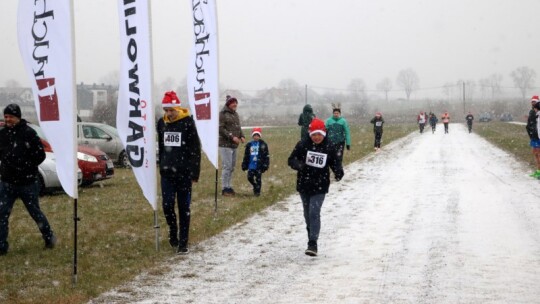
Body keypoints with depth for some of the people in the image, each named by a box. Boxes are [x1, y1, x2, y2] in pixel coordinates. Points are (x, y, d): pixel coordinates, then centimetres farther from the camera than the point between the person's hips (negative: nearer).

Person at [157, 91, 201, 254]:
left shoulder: (188, 122, -7)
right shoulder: (161, 123, 7)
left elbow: (195, 150, -7)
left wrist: (194, 173, -10)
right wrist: (162, 166, 14)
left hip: (184, 173, -4)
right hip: (167, 173, 4)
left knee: (184, 208, 3)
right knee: (167, 205, 0)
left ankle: (183, 243, 8)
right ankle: (173, 231, 27)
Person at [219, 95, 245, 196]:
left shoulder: (235, 114, 16)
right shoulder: (223, 114, -9)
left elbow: (238, 127, 22)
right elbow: (221, 128, -15)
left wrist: (242, 136, 3)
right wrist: (232, 137, -21)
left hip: (234, 145, 8)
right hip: (225, 144, -8)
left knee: (232, 167, 11)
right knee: (227, 166, -10)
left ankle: (228, 186, 19)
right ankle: (225, 189, -6)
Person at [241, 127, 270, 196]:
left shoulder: (263, 145, -3)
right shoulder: (249, 145, 7)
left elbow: (266, 156, -3)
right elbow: (246, 156, 12)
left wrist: (265, 165, -8)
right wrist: (244, 165, 11)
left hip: (259, 166, -3)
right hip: (251, 165, 3)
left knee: (258, 178, 1)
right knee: (250, 177, 1)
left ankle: (257, 191, 11)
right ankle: (255, 186, 26)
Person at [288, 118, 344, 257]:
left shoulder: (329, 148, -4)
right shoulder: (302, 145, -5)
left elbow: (335, 162, 7)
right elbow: (291, 160, -3)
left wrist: (338, 171, -15)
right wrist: (299, 165, -25)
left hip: (320, 187, -2)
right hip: (304, 185, 2)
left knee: (314, 213, -15)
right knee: (307, 214, 16)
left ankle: (313, 243, -14)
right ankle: (311, 237, 36)